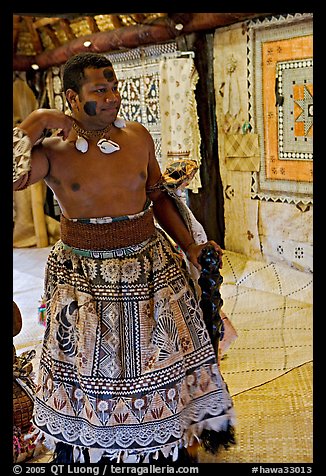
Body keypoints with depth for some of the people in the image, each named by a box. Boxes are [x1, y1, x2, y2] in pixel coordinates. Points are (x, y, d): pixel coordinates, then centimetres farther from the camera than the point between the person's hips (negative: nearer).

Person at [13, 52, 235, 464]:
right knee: (88, 371, 13)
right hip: (84, 279, -3)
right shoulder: (51, 151, -12)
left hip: (152, 269, 4)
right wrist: (31, 128, -20)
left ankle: (173, 446, 42)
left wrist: (189, 247, 4)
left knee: (163, 364, 17)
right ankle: (76, 449, 40)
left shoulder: (138, 137, 0)